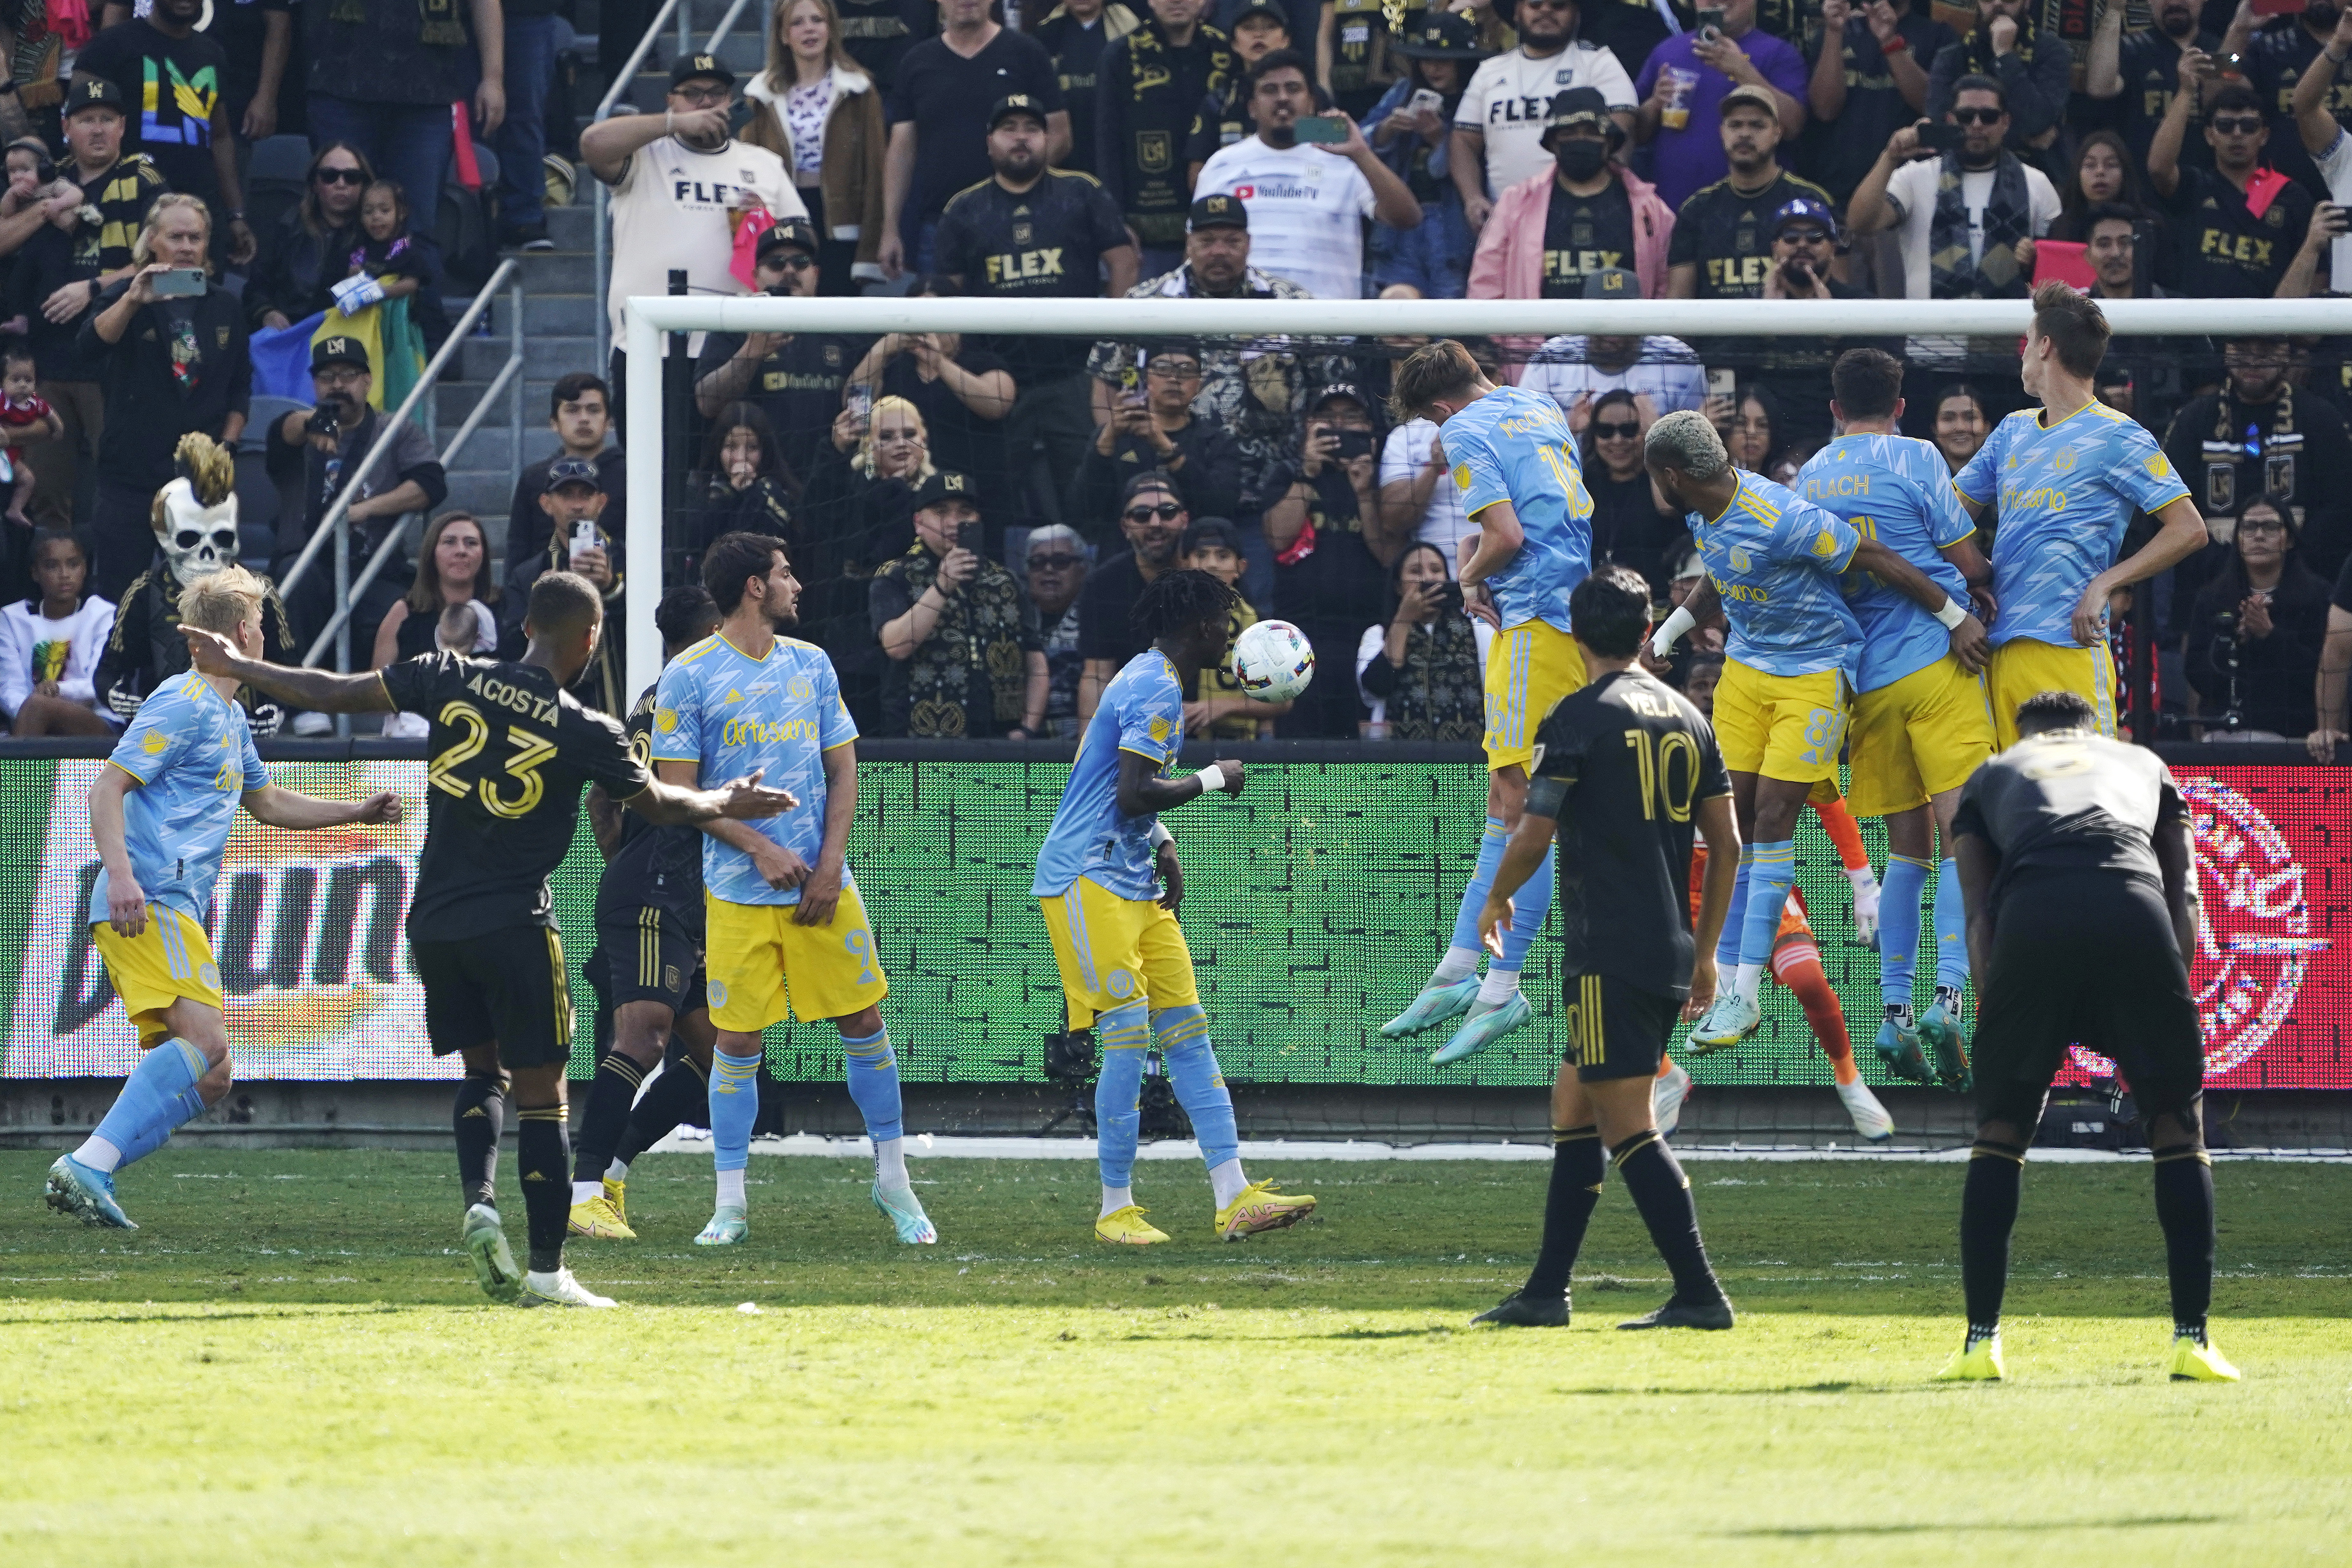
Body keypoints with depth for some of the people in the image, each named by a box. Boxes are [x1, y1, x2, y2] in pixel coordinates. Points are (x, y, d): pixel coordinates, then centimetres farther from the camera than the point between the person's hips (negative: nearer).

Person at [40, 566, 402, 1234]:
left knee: (207, 1078, 4)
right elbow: (107, 789, -14)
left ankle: (84, 1177, -6)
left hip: (179, 912, 10)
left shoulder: (230, 718, 25)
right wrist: (121, 874, -26)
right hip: (147, 903, -10)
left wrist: (355, 812, 36)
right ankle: (88, 1166, -33)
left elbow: (267, 803, 41)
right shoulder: (183, 705, -6)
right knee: (205, 1042, -26)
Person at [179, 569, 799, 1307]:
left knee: (484, 1069, 20)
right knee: (540, 1091, 3)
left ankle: (479, 1201, -3)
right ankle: (548, 1270, 2)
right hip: (514, 926, -4)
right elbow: (660, 804, 10)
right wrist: (726, 804, 31)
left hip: (433, 920, 4)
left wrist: (237, 666, 19)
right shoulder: (585, 733, -8)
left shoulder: (451, 678, -1)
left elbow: (334, 693, 5)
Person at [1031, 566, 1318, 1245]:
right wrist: (1212, 780, -11)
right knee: (1128, 1038, -10)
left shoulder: (1150, 682, 18)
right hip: (1090, 879, -11)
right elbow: (1133, 794, -24)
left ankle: (1234, 1199, 1)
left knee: (1188, 1031, 4)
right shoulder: (1157, 690, -15)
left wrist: (1162, 847, 14)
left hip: (1134, 881, 11)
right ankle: (1116, 1208, -3)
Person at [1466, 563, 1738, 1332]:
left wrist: (1497, 900, 10)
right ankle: (1546, 1292, 18)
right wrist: (1704, 952, 21)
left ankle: (1699, 1293, -14)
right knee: (1572, 1105, 16)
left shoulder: (1580, 717, -8)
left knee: (1627, 1126, -7)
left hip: (1607, 955, -8)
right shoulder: (1688, 720, 12)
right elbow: (1726, 844, 13)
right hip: (1670, 953, 8)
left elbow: (1534, 836, -10)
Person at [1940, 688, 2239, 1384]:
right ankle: (2192, 1339, 7)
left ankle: (1981, 1339, 11)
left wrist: (1994, 996, 23)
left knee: (2000, 1128, 14)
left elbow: (1979, 911, 23)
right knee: (2178, 1124, 13)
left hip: (2032, 916, 0)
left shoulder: (1991, 778, 35)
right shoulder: (2144, 764, 37)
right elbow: (2184, 895, 26)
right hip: (2136, 907, 0)